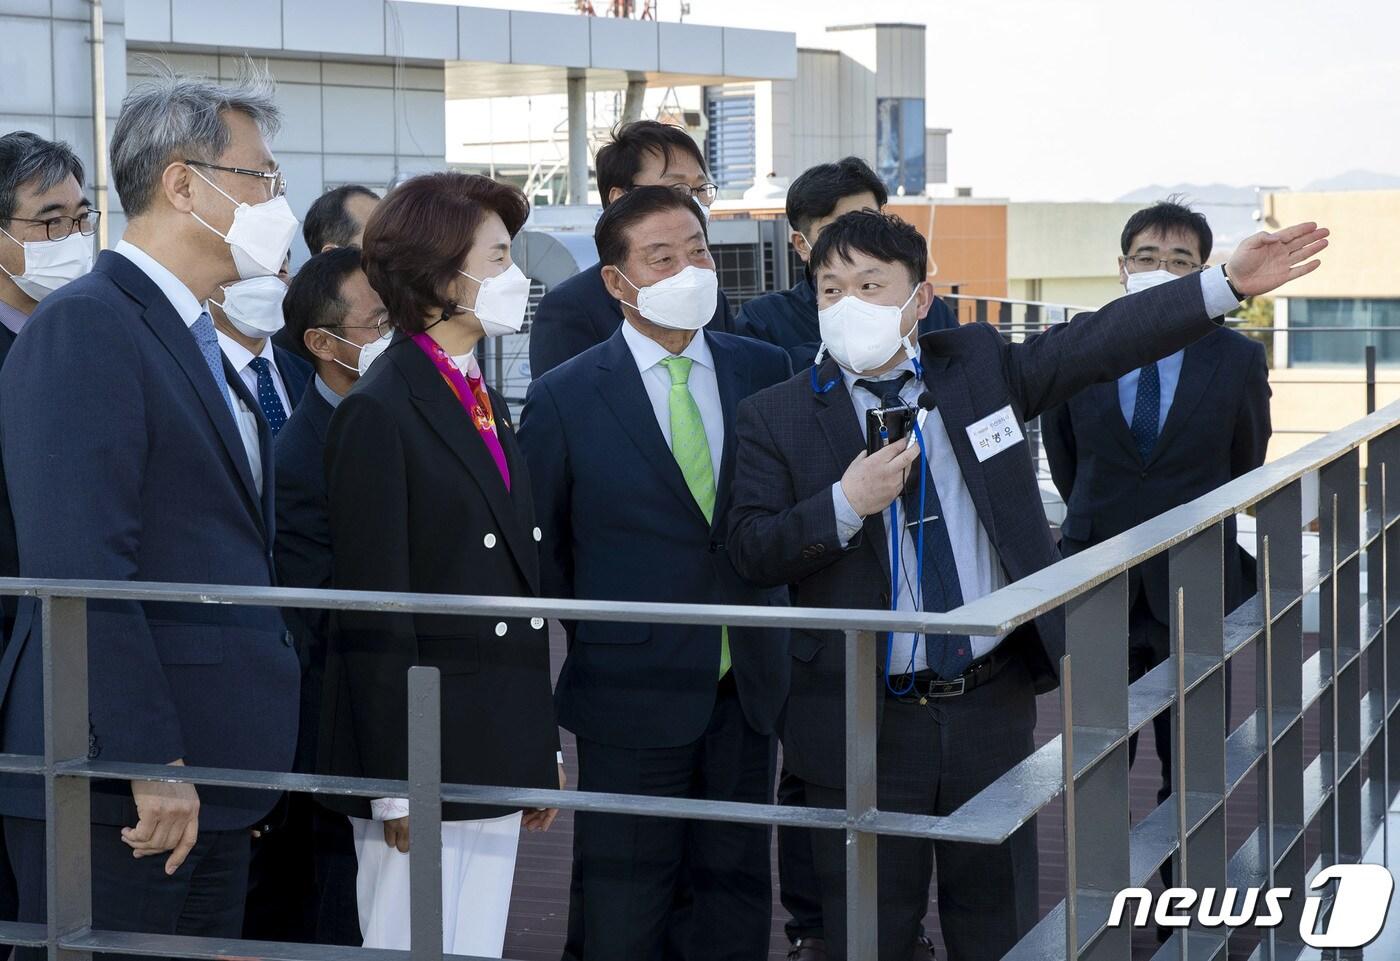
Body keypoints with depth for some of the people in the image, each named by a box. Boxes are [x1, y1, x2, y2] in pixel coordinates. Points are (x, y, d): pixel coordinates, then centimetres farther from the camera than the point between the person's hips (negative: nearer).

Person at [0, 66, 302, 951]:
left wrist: (245, 758, 15)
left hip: (212, 773, 9)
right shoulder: (82, 327, -12)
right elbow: (81, 568, -21)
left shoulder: (197, 341, 18)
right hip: (118, 784, -9)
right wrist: (151, 761, -23)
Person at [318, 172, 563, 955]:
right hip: (421, 751, -8)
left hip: (498, 754, 8)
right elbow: (374, 616, -14)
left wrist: (543, 746, 16)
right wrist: (397, 784, -16)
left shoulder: (488, 404, 15)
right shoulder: (379, 412, -10)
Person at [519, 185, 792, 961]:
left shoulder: (763, 370, 3)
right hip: (633, 693, -3)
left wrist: (771, 614, 6)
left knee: (737, 895, 13)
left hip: (745, 686, 3)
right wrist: (594, 640, 3)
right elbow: (536, 548, 2)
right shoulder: (564, 398, -6)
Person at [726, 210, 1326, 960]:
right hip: (865, 724, -2)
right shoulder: (776, 418, -3)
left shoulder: (977, 365, 4)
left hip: (993, 706, 3)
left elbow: (1102, 341, 1)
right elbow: (751, 552, -8)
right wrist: (846, 504, -22)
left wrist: (1229, 282, -5)